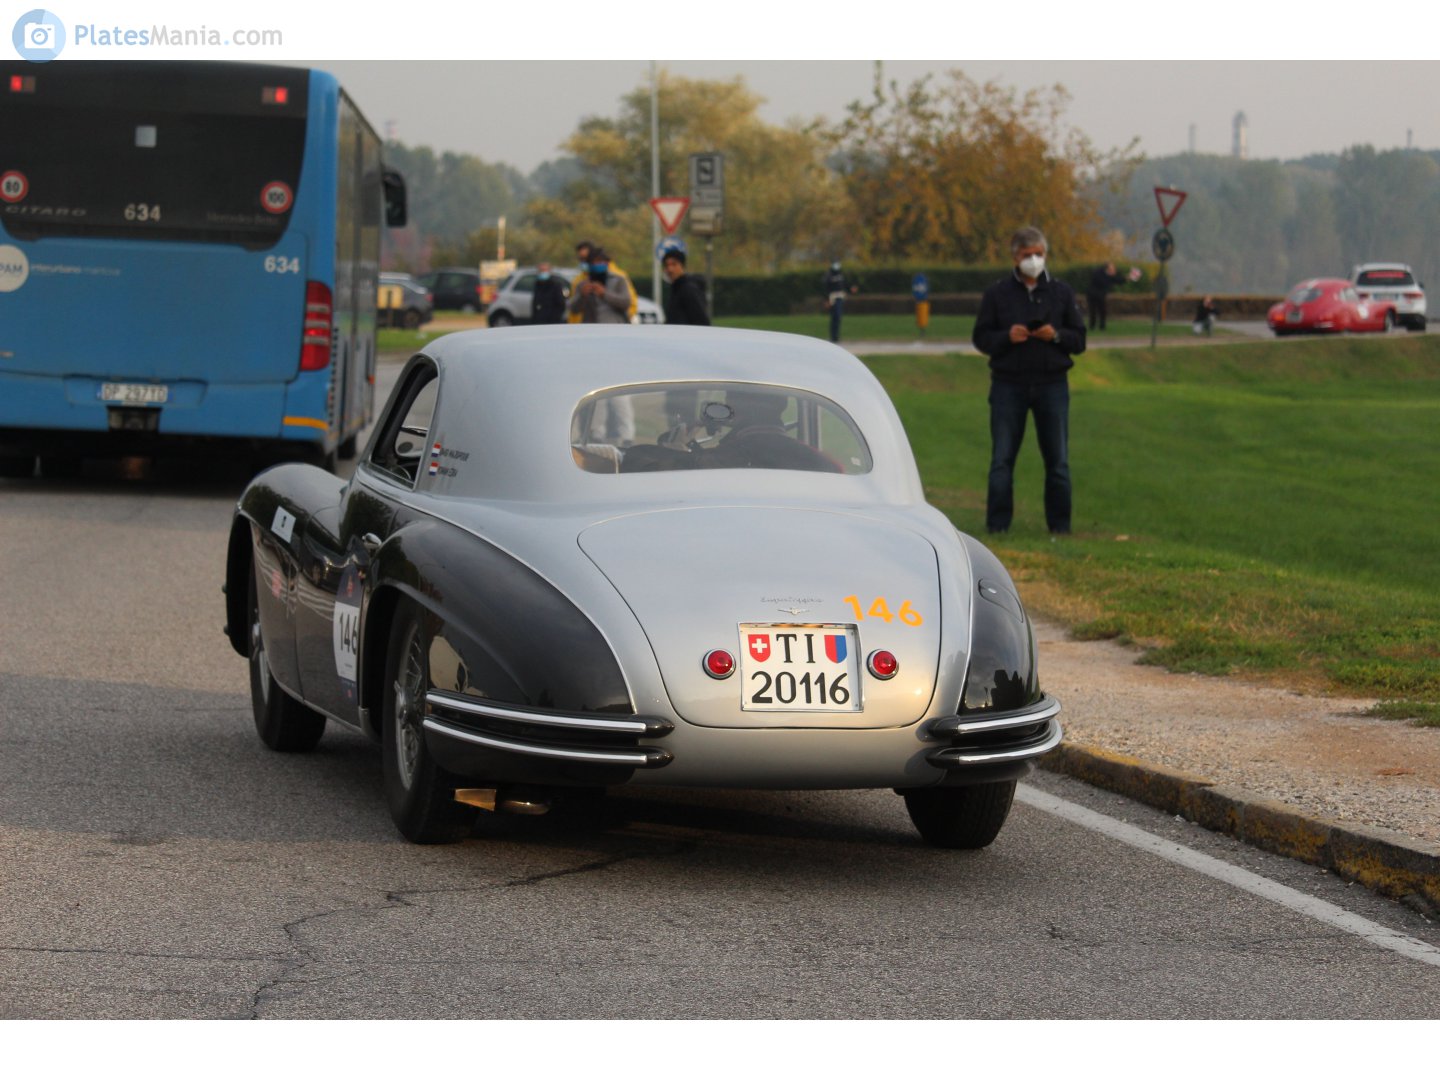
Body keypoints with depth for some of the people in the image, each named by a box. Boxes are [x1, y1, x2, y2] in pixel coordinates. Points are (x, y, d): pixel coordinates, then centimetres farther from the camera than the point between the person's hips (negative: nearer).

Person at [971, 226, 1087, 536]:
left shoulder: (1061, 292, 9)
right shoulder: (997, 293, 5)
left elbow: (1079, 340, 9)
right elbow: (981, 337, 5)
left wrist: (1056, 335, -12)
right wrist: (1007, 337, -14)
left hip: (1052, 383, 1)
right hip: (1009, 383, -1)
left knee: (1058, 460, 2)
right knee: (1002, 460, -2)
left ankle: (1060, 524, 10)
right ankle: (997, 523, 3)